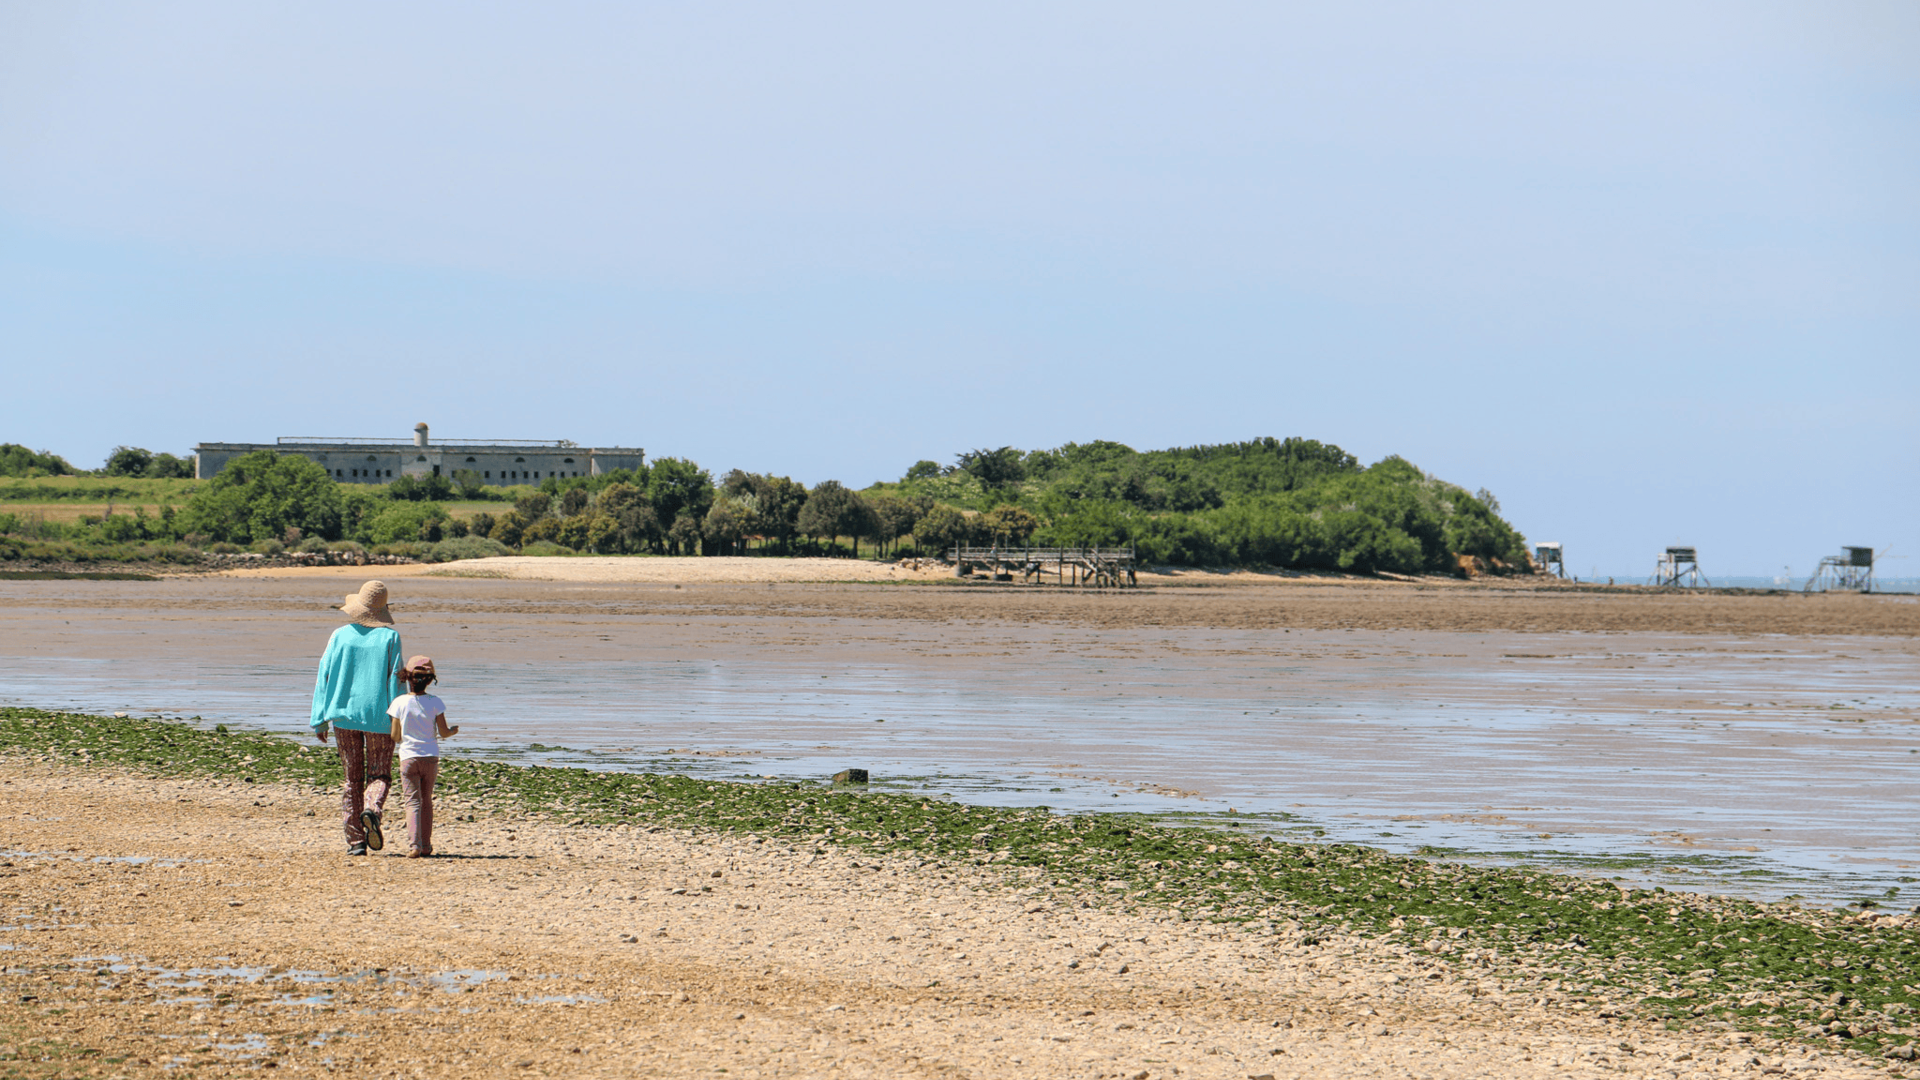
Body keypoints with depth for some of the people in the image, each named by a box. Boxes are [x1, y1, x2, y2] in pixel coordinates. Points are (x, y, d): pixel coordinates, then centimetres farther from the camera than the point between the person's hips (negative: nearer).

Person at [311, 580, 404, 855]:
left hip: (344, 714, 2)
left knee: (351, 778, 9)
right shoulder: (389, 637, -4)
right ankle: (372, 810, -23)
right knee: (379, 775, 9)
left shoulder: (340, 636, 1)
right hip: (378, 716, -2)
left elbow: (324, 677, 1)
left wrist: (320, 720, 6)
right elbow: (395, 678, -8)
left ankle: (355, 839, 6)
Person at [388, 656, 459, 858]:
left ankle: (414, 844, -19)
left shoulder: (400, 703, -6)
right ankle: (426, 845, 19)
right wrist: (454, 731, 21)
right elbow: (443, 732, -1)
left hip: (408, 756, -1)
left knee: (413, 801, -2)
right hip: (431, 756, 2)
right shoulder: (435, 703, -4)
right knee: (427, 801, 16)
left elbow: (395, 737, -2)